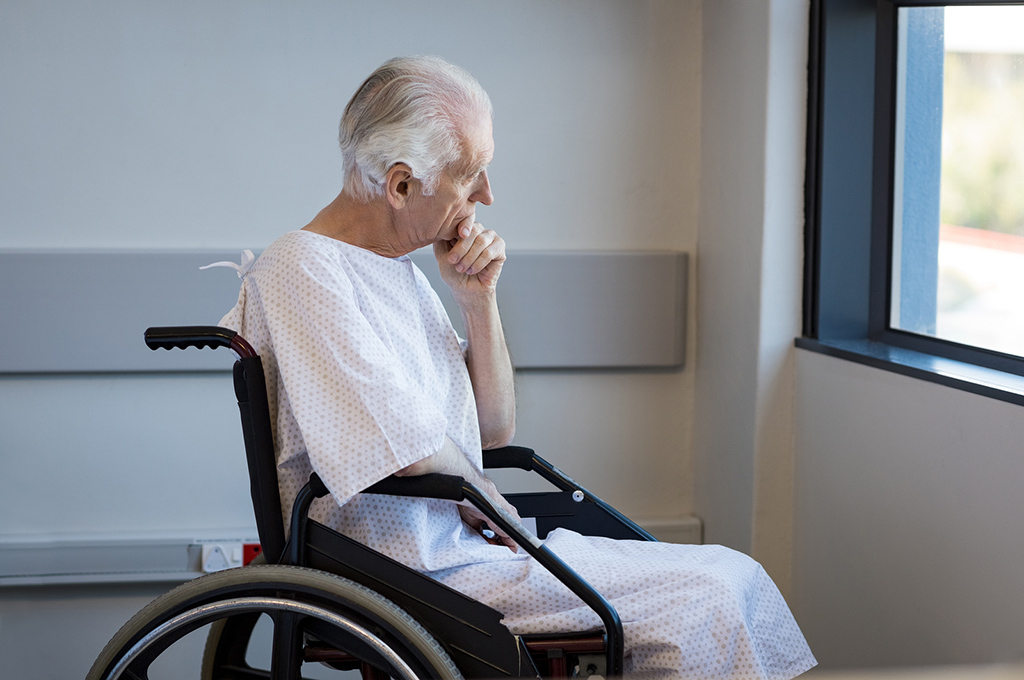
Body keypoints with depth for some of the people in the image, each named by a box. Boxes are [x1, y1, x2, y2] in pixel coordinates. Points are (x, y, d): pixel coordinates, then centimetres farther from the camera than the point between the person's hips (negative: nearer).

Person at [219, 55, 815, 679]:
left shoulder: (400, 268, 14)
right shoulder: (302, 270, -15)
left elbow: (495, 429, 17)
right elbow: (411, 451, -24)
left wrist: (480, 298, 3)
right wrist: (489, 508, -4)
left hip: (461, 541, 9)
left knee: (731, 577, 1)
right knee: (707, 602, -16)